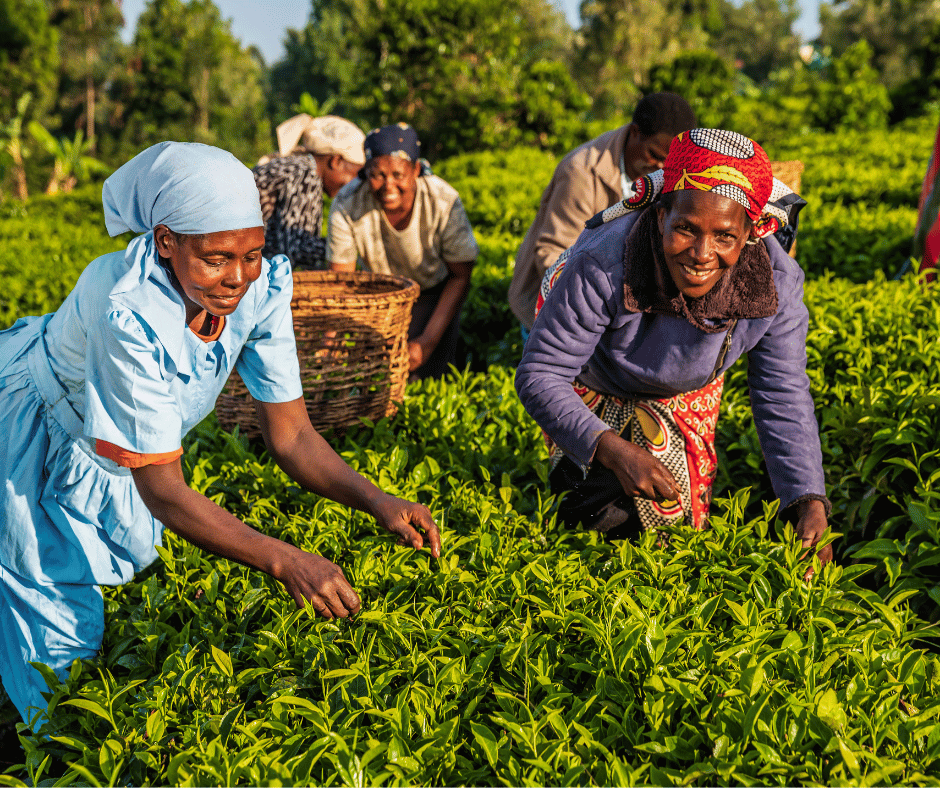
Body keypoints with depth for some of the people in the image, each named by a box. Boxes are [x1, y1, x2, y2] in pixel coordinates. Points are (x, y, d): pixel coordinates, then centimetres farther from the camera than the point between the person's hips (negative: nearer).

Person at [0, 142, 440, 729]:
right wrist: (284, 560, -48)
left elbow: (291, 434, -18)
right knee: (65, 642, 4)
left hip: (119, 457, 5)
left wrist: (377, 501, -34)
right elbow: (162, 490, -37)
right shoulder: (129, 312, -41)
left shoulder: (261, 288, -24)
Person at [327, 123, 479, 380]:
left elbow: (460, 277, -17)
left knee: (427, 377, -12)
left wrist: (428, 341, -23)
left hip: (434, 293, -1)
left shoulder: (444, 202, -30)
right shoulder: (346, 205, -28)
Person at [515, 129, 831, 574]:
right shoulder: (602, 267, -43)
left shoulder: (775, 282, -31)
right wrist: (611, 449, -49)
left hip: (688, 391, 3)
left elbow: (783, 396, -20)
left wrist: (810, 504, -31)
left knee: (683, 517, 11)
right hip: (591, 384, -3)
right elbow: (539, 376, -35)